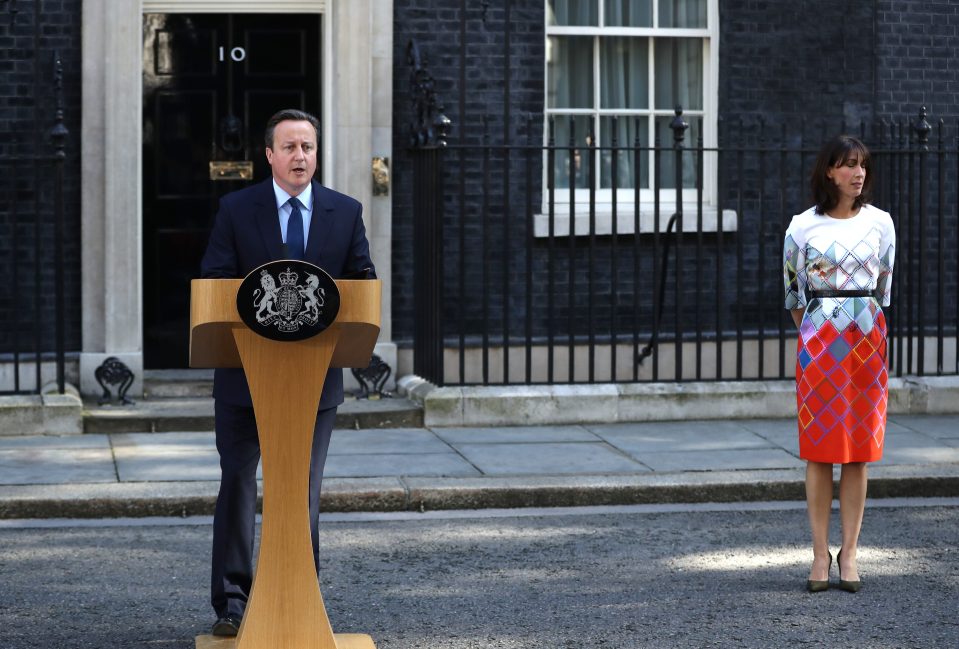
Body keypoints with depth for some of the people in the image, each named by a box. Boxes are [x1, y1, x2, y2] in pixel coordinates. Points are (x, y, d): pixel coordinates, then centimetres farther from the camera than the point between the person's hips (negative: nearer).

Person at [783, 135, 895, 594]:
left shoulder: (880, 222, 5)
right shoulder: (803, 226, 0)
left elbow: (884, 285, 15)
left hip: (867, 339, 2)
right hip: (818, 342, -1)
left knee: (859, 451, 2)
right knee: (818, 450, -1)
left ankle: (849, 554, 8)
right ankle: (820, 555, 6)